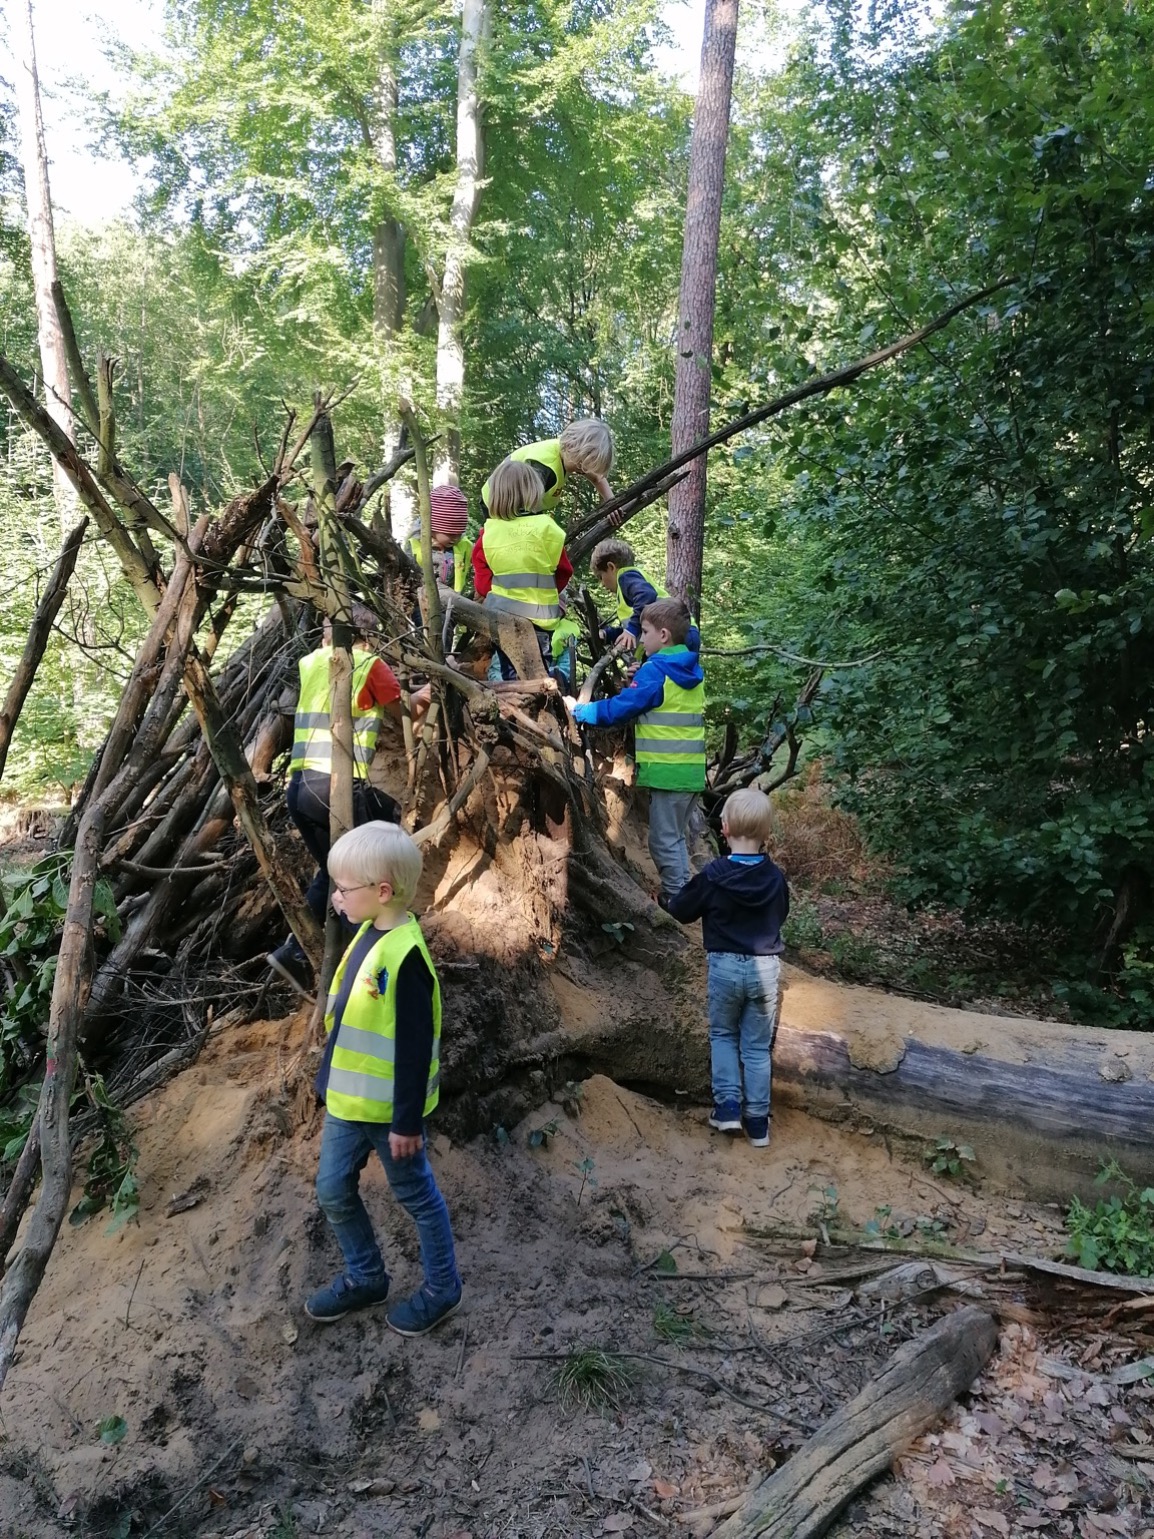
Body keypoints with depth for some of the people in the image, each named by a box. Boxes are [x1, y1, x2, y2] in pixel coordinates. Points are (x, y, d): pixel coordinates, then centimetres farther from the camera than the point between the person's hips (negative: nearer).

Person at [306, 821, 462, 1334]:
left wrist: (406, 1121, -19)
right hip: (348, 1100, 9)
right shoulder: (368, 933, 0)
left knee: (416, 1195, 11)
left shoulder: (405, 955, -28)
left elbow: (415, 1048, -24)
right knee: (333, 1191, 19)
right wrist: (335, 1083, 20)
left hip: (390, 1108, -9)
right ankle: (364, 1278, 40)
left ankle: (441, 1288, 32)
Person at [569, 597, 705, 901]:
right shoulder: (693, 671, 11)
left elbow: (621, 708, -13)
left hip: (667, 770, -8)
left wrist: (580, 711, -1)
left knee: (664, 841, 1)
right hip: (692, 770, 8)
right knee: (675, 837, 19)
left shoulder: (655, 671, -13)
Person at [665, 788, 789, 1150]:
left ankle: (728, 1107, 9)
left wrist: (671, 899, 21)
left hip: (725, 967, -2)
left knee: (722, 1034, 20)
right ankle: (757, 1122, 15)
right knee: (757, 1046, 12)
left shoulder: (712, 876, -14)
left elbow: (681, 911, -1)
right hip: (766, 967, 2)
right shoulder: (775, 877, -6)